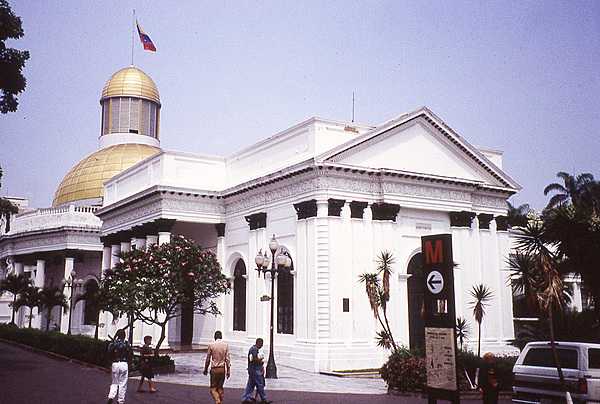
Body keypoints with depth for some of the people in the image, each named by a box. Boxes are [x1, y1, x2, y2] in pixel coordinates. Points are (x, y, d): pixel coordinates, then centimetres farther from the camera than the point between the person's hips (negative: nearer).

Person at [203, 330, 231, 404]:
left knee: (213, 388, 2)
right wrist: (228, 370, 2)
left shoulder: (211, 345, -5)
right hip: (222, 369, 3)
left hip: (214, 369, -3)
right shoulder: (225, 345, 0)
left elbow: (208, 359, 1)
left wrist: (205, 369, 12)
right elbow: (227, 359, -2)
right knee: (220, 387, 16)